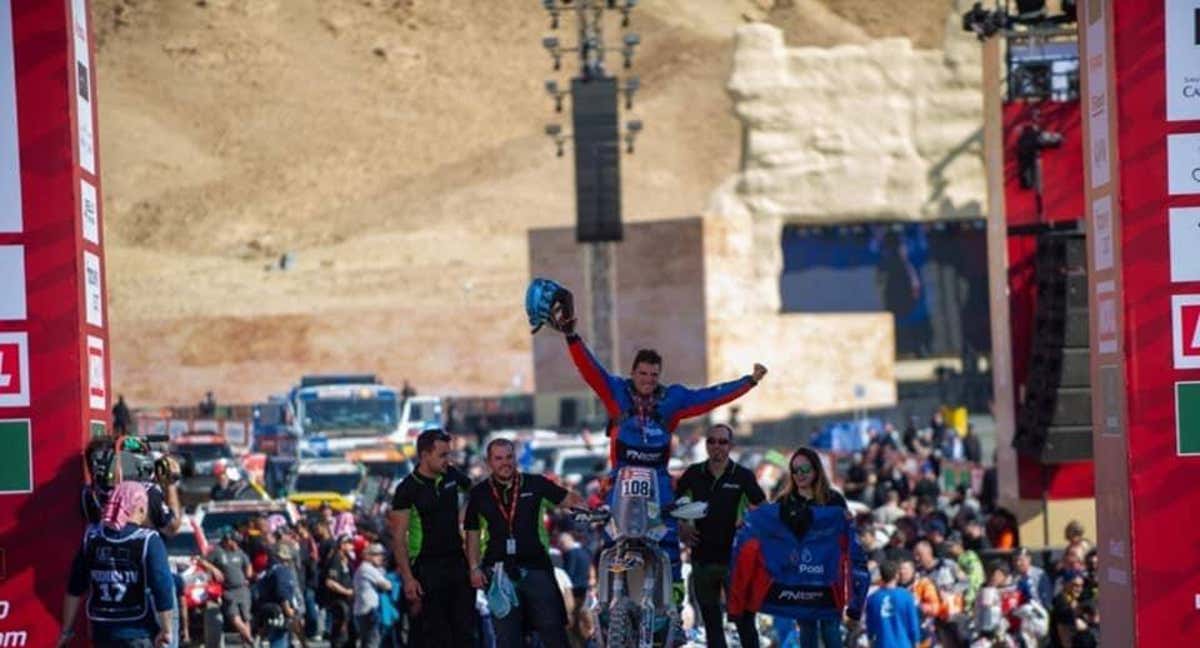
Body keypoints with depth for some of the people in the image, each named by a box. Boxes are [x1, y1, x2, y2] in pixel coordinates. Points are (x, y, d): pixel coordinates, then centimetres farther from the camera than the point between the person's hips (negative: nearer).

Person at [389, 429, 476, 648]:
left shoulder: (451, 476, 4)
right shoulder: (407, 490, -11)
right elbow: (398, 538, -12)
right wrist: (408, 579, -18)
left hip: (458, 562, 5)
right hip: (427, 568, -5)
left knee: (465, 630, 5)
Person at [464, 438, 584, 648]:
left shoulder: (535, 484, 5)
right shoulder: (479, 494, 8)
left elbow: (569, 499, 6)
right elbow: (472, 534, 11)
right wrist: (474, 568, 1)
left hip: (536, 567, -1)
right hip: (499, 571, 1)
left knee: (552, 628, -1)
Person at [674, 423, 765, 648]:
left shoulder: (742, 476, -3)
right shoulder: (693, 474, 6)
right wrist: (681, 527, 3)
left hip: (734, 558, -4)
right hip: (702, 557, 4)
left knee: (744, 619, -4)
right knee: (711, 621, 10)